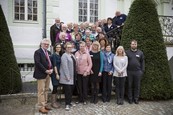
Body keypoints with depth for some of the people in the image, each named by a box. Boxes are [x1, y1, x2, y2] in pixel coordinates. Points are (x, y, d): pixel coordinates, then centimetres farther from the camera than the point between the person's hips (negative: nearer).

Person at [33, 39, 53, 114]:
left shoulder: (49, 52, 16)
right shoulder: (38, 52, -8)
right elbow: (38, 63, -18)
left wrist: (51, 69, -1)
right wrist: (45, 70, -18)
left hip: (48, 74, 8)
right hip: (41, 74, -7)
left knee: (46, 90, 13)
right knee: (41, 91, -2)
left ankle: (45, 104, 23)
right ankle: (41, 107, 5)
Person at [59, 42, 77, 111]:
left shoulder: (72, 55, 15)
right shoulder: (64, 55, -11)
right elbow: (65, 66, -17)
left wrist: (75, 75, 14)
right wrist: (67, 76, -19)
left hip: (72, 76, 8)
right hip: (67, 76, -8)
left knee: (71, 89, 12)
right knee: (68, 90, -6)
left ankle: (69, 102, 24)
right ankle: (67, 104, 3)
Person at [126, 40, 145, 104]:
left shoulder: (140, 53, 7)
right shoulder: (127, 52, 4)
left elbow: (142, 62, 8)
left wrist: (142, 70, 2)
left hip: (138, 72, 1)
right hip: (129, 71, -1)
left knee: (137, 86, 7)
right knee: (130, 86, 6)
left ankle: (136, 99, 19)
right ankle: (130, 98, 17)